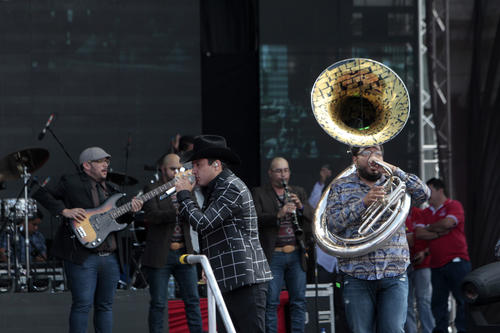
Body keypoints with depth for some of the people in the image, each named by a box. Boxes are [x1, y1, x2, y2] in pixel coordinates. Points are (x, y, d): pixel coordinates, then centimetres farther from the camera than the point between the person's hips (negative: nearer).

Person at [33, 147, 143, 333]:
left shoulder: (110, 189, 20)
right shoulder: (71, 183, 0)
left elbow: (119, 220, 22)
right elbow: (40, 193, -2)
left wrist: (131, 211, 1)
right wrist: (65, 211, -12)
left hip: (111, 257, 7)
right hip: (82, 256, -6)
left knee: (105, 305, 9)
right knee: (83, 304, -10)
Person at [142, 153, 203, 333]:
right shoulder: (152, 190, -2)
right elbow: (152, 215, -17)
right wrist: (178, 212, -29)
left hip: (184, 252, 4)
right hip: (160, 255, -4)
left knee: (192, 299, 2)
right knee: (158, 303, 0)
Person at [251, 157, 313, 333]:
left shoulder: (298, 192, 17)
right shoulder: (259, 194, 3)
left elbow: (311, 218, 9)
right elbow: (256, 219, -11)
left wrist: (301, 207, -11)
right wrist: (278, 215, -26)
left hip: (296, 255, 4)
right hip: (272, 256, -4)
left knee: (299, 301, 7)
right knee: (271, 302, -4)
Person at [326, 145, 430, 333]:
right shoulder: (341, 187, 10)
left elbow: (423, 194, -2)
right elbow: (333, 224, -1)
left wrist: (394, 171, -10)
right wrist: (364, 202, -13)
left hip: (394, 276, 0)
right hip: (357, 277, 0)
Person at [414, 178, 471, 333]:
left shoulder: (453, 205, 1)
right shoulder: (426, 212, 17)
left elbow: (448, 223, -16)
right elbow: (419, 233, 4)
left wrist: (429, 228, 0)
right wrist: (438, 233, -8)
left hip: (456, 261, -6)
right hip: (436, 265, 6)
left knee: (462, 299, -6)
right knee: (438, 302, 5)